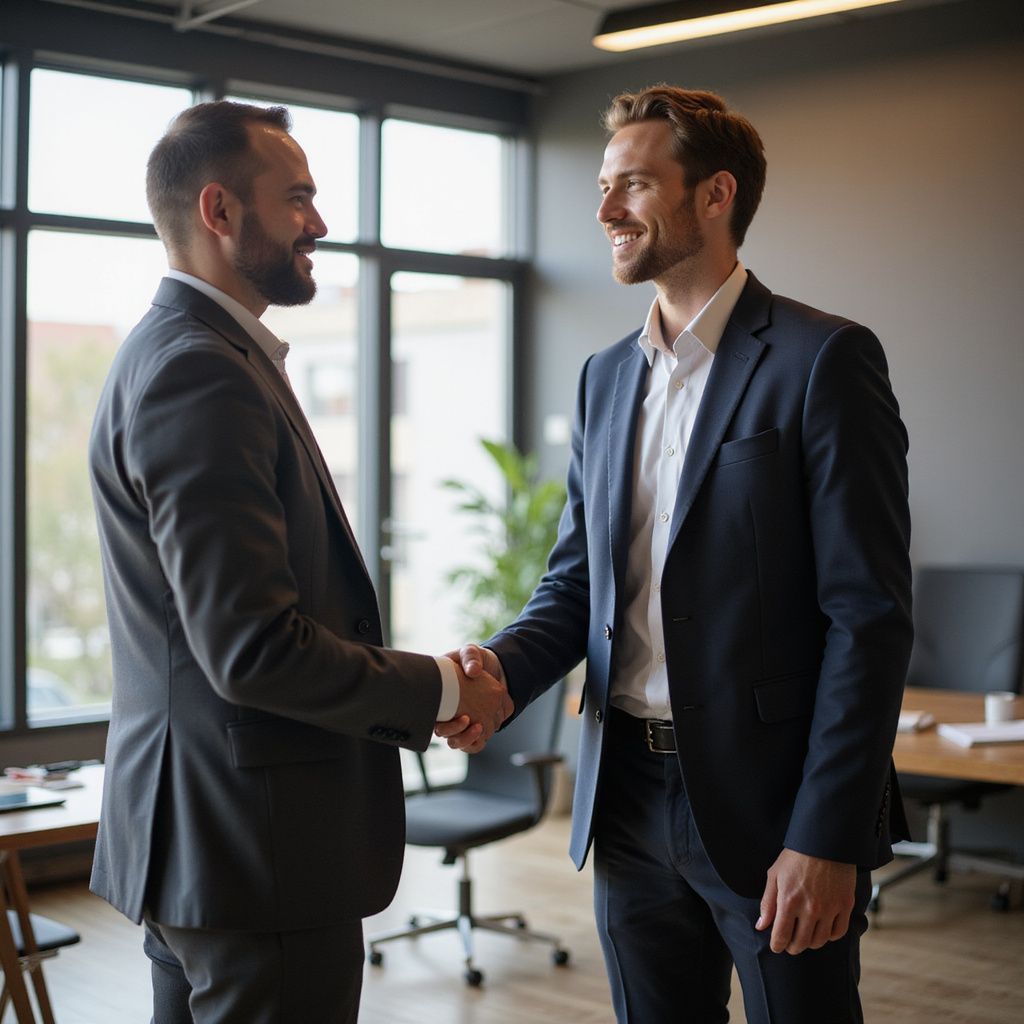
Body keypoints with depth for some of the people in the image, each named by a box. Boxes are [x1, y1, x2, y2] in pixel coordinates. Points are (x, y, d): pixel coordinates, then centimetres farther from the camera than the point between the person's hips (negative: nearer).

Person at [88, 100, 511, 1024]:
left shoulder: (181, 351, 14)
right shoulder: (201, 371, -19)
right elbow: (253, 647, -26)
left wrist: (419, 689, 8)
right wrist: (438, 690, -11)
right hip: (256, 846, -11)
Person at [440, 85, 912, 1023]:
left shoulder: (823, 358, -9)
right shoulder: (606, 376, 11)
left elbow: (868, 614, -13)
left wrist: (827, 839, -17)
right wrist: (504, 667, -7)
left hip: (771, 806, -6)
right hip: (630, 798, 6)